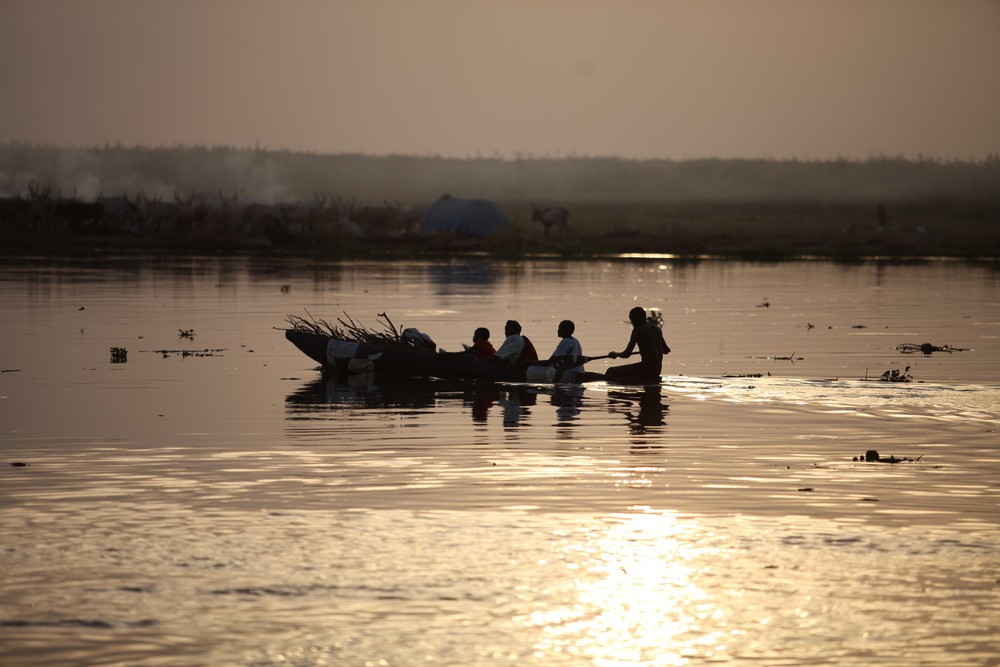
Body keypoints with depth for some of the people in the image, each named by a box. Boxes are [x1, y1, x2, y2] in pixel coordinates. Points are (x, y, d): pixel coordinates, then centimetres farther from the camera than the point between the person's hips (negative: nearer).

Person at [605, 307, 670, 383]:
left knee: (611, 372, -2)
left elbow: (627, 354, -10)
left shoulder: (637, 330, -8)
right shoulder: (656, 329, 12)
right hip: (657, 370, 8)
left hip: (646, 369, -8)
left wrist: (615, 354, 10)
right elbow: (666, 350, 22)